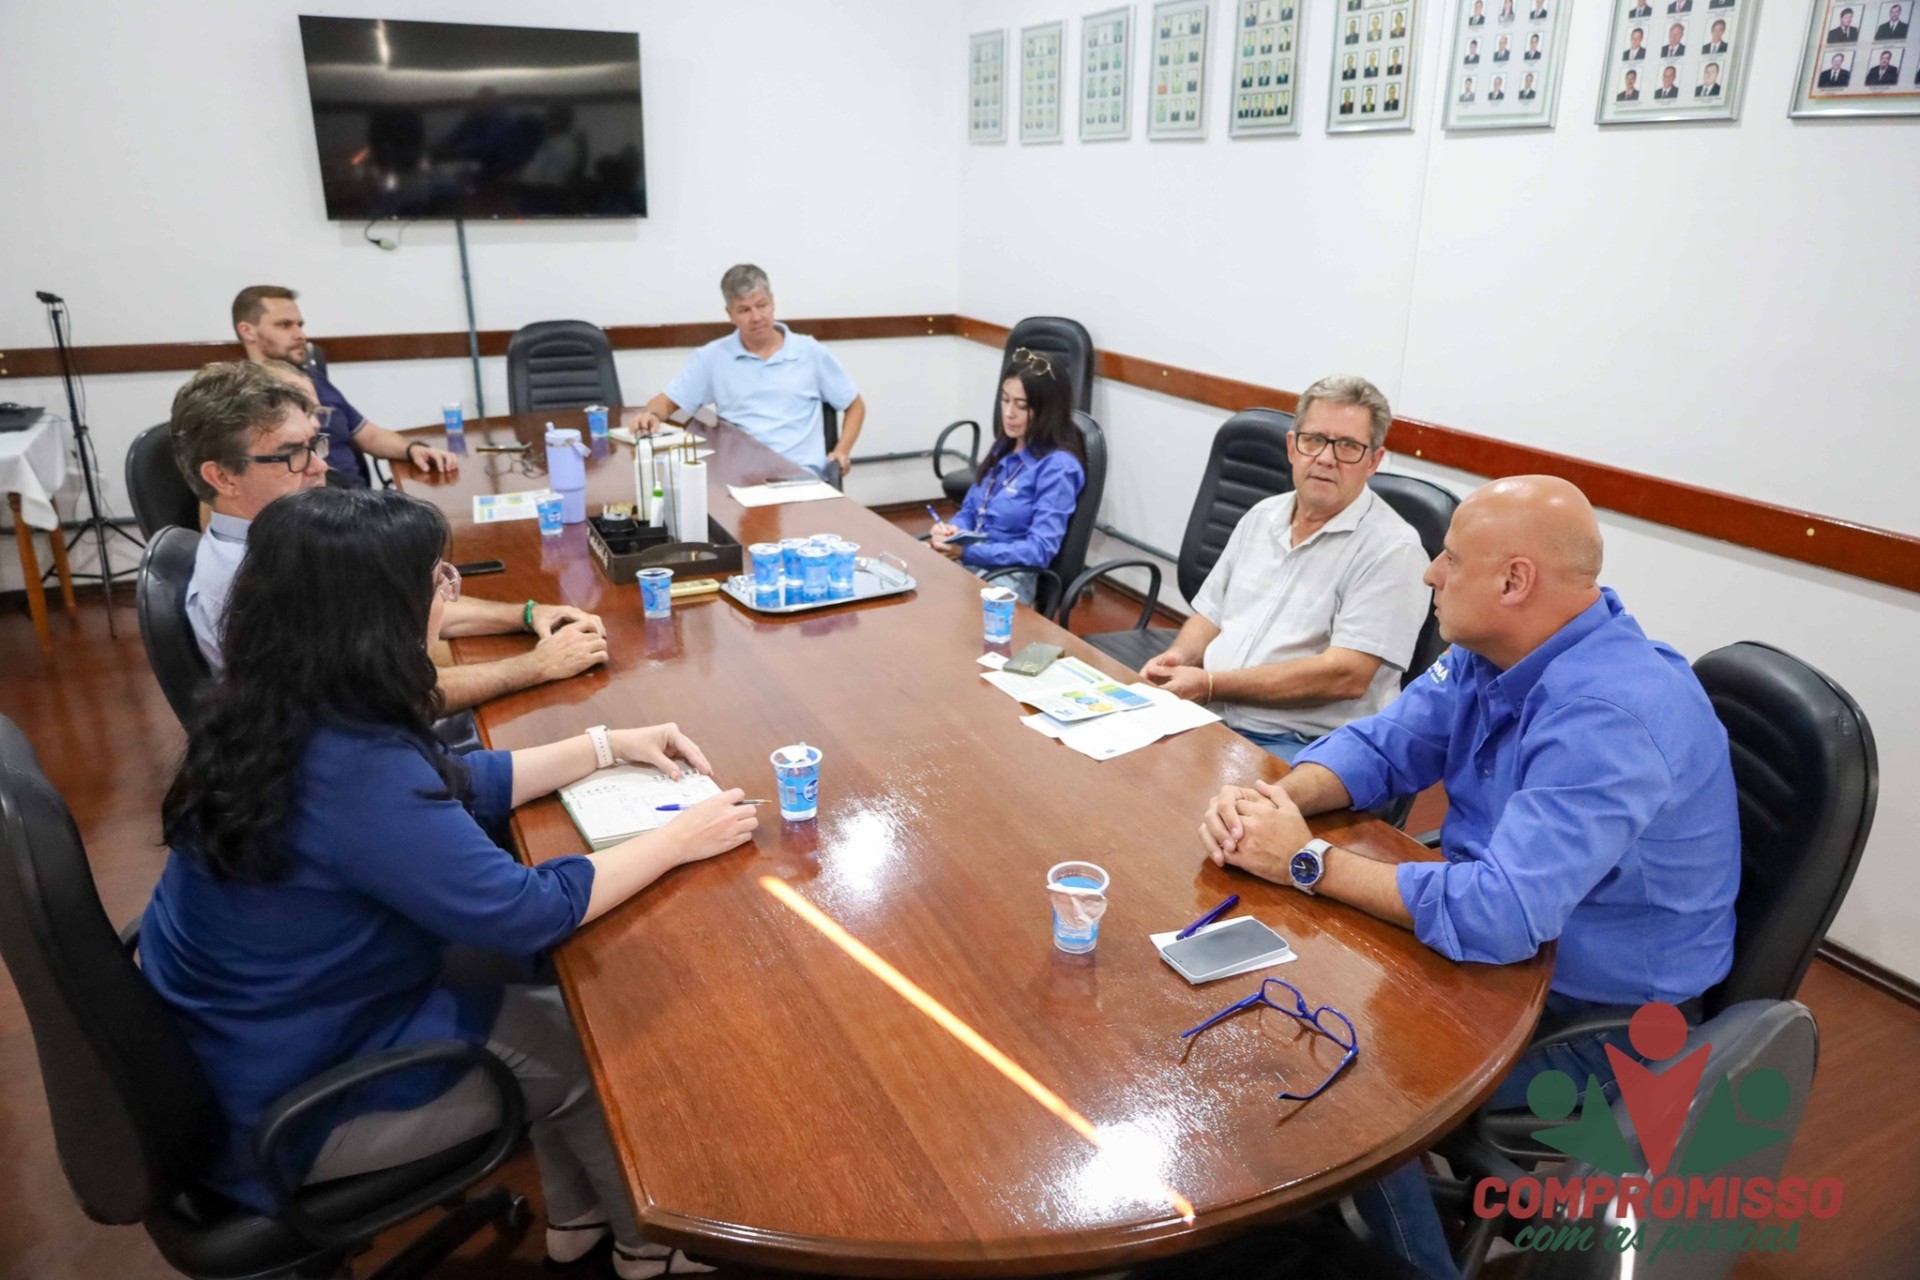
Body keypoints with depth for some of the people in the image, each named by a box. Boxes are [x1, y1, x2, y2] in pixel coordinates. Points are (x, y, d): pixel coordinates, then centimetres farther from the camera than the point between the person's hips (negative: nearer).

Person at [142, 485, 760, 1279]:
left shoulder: (279, 712, -7)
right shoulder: (351, 768, -35)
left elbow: (447, 789, 7)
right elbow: (525, 912, -26)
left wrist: (608, 747, 5)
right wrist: (677, 840, -14)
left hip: (240, 1039, 8)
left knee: (550, 986, 14)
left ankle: (577, 1216, 32)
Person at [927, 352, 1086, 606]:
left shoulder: (1058, 466, -11)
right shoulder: (1004, 446, 13)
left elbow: (1039, 550, -17)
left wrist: (965, 551, -22)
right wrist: (952, 530, -6)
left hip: (1011, 577, -7)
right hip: (968, 561, 7)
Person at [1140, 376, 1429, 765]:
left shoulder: (1390, 548, -9)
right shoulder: (1261, 516, 13)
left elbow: (1345, 675, -18)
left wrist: (1211, 685, -18)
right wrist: (1180, 658, -4)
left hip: (1305, 745, -7)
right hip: (1207, 719, 7)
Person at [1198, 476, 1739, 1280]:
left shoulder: (1610, 716, -34)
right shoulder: (1497, 649, -5)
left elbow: (1500, 917, -40)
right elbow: (1382, 745, 3)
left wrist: (1309, 862, -30)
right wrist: (1278, 800, -18)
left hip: (1597, 1016, -8)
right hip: (1505, 939, 8)